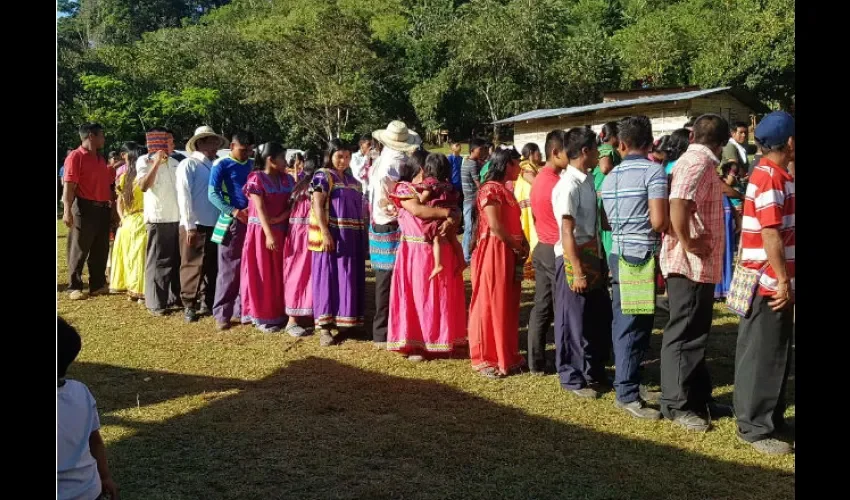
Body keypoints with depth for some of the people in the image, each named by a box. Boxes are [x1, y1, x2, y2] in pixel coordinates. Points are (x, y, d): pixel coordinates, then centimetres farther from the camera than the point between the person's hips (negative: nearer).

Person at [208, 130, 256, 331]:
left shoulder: (253, 165, 13)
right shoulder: (221, 166, -2)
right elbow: (212, 194, -9)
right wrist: (234, 211, -20)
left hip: (252, 221, 5)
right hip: (231, 223, -5)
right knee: (229, 270, -2)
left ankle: (242, 310, 19)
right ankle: (222, 314, 5)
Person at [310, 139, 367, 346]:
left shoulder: (352, 180, 16)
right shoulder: (323, 176, -4)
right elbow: (317, 206, -12)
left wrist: (363, 234, 12)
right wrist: (325, 233, -22)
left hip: (351, 236, 7)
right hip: (332, 235, -7)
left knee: (348, 278, 9)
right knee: (328, 277, -4)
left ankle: (342, 320, 19)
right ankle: (324, 326, -1)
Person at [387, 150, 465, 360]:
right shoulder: (404, 189, -1)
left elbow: (456, 212, 4)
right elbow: (417, 210, -19)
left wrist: (451, 220, -19)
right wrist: (446, 212, -16)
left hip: (441, 252, 5)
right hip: (416, 252, -5)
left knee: (441, 297, 8)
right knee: (417, 297, 0)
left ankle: (439, 340, 18)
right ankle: (414, 344, 8)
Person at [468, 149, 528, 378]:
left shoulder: (505, 190, 17)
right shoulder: (491, 189, -13)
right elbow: (495, 226, -20)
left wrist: (523, 244, 2)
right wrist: (517, 246, -11)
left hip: (508, 252, 10)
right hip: (494, 252, -10)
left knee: (507, 304, 13)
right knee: (491, 304, -3)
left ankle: (506, 354, 23)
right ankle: (486, 358, 5)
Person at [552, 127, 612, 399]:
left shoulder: (587, 181, 9)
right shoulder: (568, 185, -18)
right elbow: (567, 233, -20)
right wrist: (577, 272, -22)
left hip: (592, 255, 9)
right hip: (573, 258, -9)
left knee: (601, 316, 17)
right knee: (573, 321, 4)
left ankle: (594, 372, 33)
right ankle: (573, 378, 18)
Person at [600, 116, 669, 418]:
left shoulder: (610, 177, 10)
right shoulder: (653, 170, -11)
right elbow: (659, 221, -19)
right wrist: (668, 226, 1)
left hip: (618, 253, 7)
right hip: (641, 256, -7)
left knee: (623, 321, 17)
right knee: (635, 325, -3)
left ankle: (623, 376, 29)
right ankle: (627, 393, 1)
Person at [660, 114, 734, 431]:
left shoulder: (695, 161, 15)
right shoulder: (700, 163, -16)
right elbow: (678, 204, -31)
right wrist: (687, 244, -23)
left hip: (699, 265, 10)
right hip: (691, 265, -10)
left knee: (694, 333, 16)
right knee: (684, 335, -2)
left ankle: (698, 398, 27)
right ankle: (676, 404, 7)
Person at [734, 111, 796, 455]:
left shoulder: (776, 175, 14)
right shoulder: (770, 177, -16)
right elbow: (770, 234, -21)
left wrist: (785, 279, 17)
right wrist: (782, 281, -20)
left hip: (776, 281, 9)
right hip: (768, 283, -9)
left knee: (777, 356, 15)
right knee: (762, 358, -1)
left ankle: (772, 421, 26)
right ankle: (755, 427, 9)